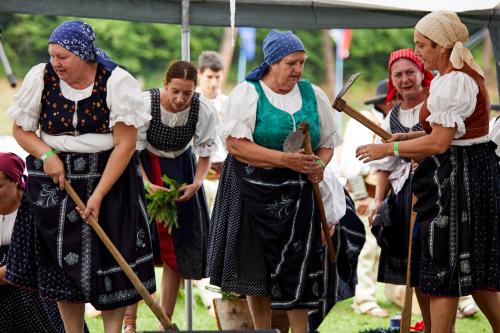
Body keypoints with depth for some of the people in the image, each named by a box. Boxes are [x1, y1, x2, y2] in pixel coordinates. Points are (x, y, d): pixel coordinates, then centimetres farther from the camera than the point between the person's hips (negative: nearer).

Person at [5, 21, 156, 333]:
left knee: (111, 262, -3)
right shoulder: (41, 77, -7)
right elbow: (21, 130, 5)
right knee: (63, 262, 3)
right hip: (55, 179, 2)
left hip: (110, 178, -2)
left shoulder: (116, 82, -15)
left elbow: (125, 144, -15)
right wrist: (46, 154, -15)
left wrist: (98, 195, -19)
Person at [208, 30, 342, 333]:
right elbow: (236, 144, -15)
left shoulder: (313, 95, 9)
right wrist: (284, 159, -22)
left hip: (296, 193, 3)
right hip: (253, 191, -2)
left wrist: (319, 165, -6)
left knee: (297, 270, -3)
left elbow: (328, 142, 17)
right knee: (257, 267, 1)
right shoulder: (247, 93, -4)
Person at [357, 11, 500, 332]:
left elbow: (439, 142, -22)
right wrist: (404, 138, 11)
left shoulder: (453, 82, -19)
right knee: (473, 269, 15)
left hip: (455, 178, -10)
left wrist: (388, 148, -13)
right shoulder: (467, 74, 14)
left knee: (442, 270, -3)